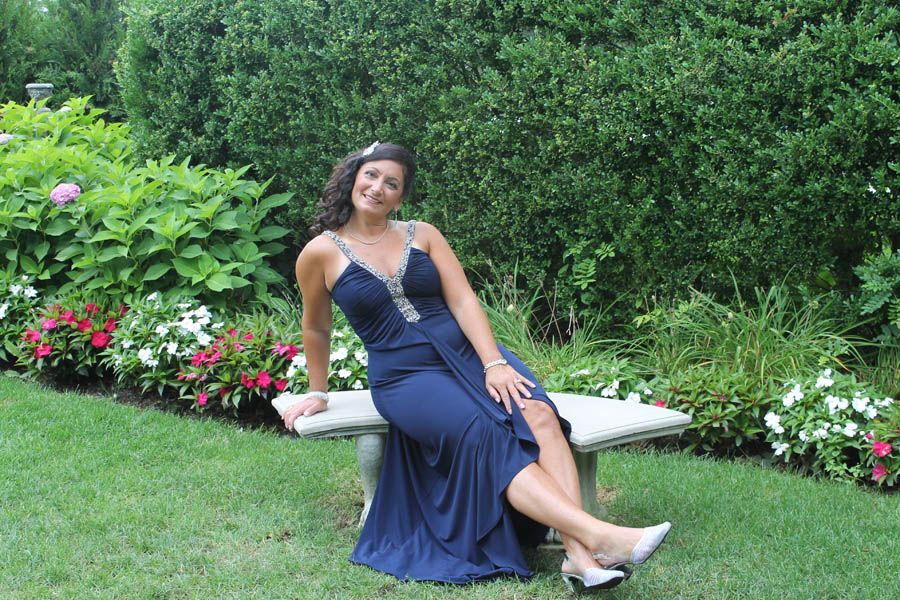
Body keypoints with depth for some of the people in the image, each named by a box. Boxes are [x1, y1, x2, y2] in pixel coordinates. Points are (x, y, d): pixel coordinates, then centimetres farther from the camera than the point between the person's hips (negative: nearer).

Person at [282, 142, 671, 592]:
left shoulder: (422, 234, 8)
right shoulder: (320, 253, 3)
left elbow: (463, 301, -1)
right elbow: (316, 329, 16)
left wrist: (494, 364, -13)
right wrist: (318, 393, 22)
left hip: (468, 352, 3)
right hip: (404, 377, -3)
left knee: (538, 414, -27)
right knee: (485, 435, -30)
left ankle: (580, 555, -41)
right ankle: (598, 536, -44)